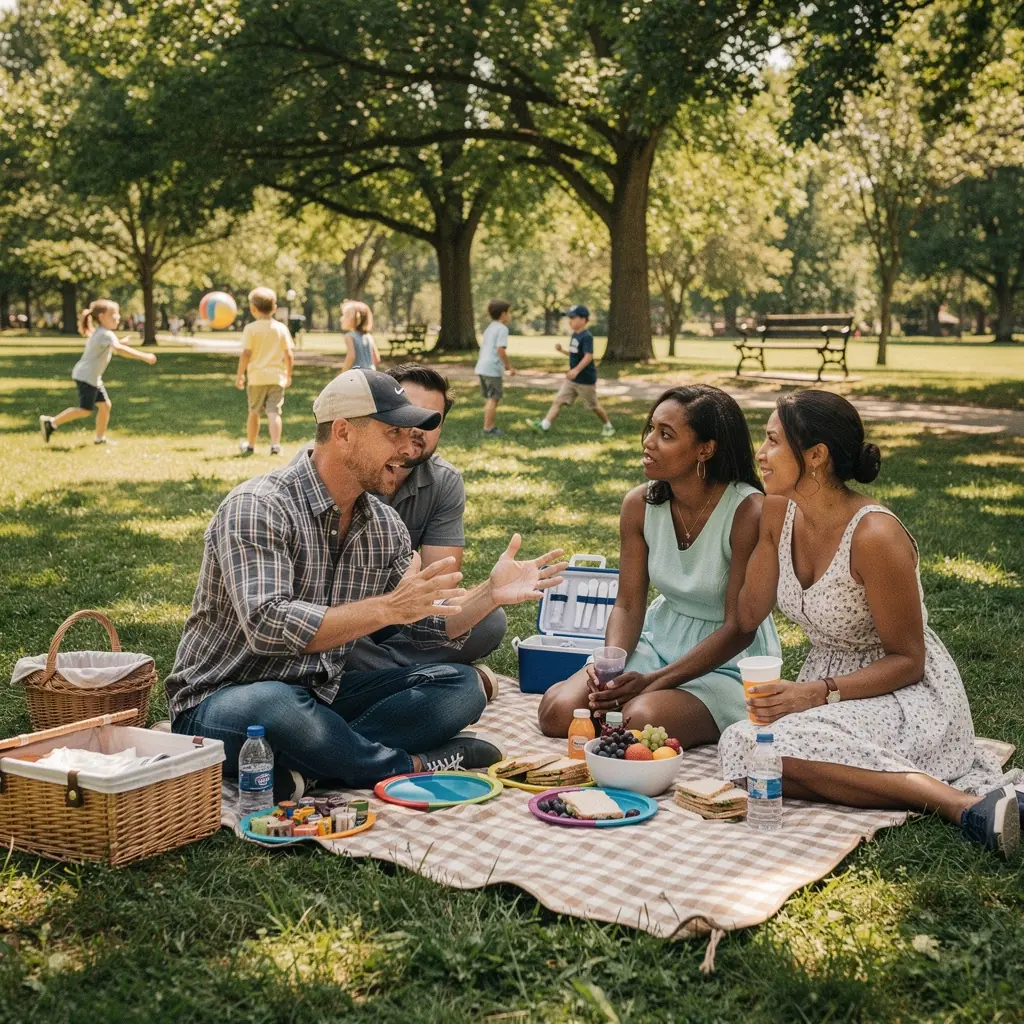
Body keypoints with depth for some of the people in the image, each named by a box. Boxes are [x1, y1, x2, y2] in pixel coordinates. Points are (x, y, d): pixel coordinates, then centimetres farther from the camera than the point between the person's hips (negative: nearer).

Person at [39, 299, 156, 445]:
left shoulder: (98, 332, 14)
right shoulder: (106, 334, -18)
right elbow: (119, 349, -35)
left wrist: (119, 341, 20)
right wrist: (144, 356, -39)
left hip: (93, 377, 10)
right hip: (86, 376, -10)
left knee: (105, 405, 11)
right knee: (85, 410, -10)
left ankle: (100, 438, 19)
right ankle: (51, 422, -6)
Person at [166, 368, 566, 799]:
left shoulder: (384, 525, 6)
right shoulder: (258, 507, -17)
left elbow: (428, 627, 11)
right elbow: (267, 626, -31)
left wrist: (490, 595, -7)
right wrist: (387, 608, -35)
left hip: (323, 696, 7)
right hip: (223, 699, -7)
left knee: (461, 685, -6)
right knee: (271, 705, -41)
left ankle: (300, 766, -23)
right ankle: (414, 765, -17)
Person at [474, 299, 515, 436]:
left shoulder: (489, 328, 19)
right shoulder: (502, 328, -9)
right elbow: (500, 350, -18)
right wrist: (510, 367, -11)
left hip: (482, 367, 9)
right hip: (493, 368, -9)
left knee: (489, 398, 16)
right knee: (493, 399, -4)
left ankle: (491, 426, 23)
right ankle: (488, 429, -4)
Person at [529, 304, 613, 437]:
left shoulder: (586, 337, -19)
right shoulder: (574, 335, 8)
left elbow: (588, 356, -30)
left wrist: (576, 370, -40)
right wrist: (562, 350, 6)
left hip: (586, 379, -8)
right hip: (572, 378, 8)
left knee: (593, 406, 8)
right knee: (558, 400, -3)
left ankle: (608, 426, 28)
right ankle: (544, 425, -9)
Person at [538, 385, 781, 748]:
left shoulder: (748, 513, -22)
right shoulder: (640, 504, -5)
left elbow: (740, 628, -19)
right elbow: (628, 605, -1)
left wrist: (654, 681, -25)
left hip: (728, 661, -5)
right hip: (660, 641, 5)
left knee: (641, 720, -33)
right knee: (558, 711, -16)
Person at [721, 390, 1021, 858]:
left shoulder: (875, 536, -23)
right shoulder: (778, 512, -1)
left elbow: (907, 660, -16)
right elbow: (747, 614, 8)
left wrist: (818, 694, -25)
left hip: (905, 693, -7)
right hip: (827, 680, 7)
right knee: (739, 742, -25)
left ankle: (962, 801, -30)